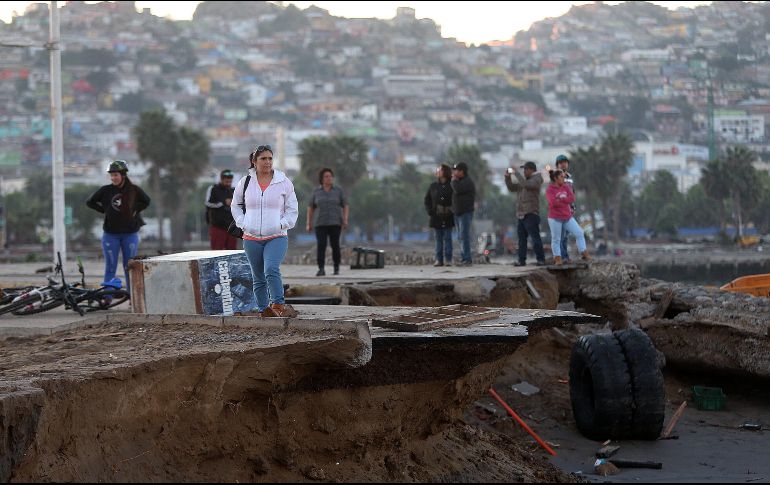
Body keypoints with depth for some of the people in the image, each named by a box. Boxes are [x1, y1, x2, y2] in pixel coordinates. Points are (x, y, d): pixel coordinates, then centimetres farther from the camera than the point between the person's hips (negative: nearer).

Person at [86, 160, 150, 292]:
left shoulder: (134, 190, -2)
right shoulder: (105, 190, -3)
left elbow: (146, 202, 14)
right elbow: (90, 202, 8)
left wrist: (135, 211, 2)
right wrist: (104, 211, 1)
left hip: (130, 235, 0)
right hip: (110, 235, 0)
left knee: (130, 268, 5)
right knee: (110, 268, 1)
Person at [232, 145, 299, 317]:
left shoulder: (283, 182, 2)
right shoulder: (245, 182, 5)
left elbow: (292, 209, 8)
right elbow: (235, 205, 19)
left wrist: (281, 224, -6)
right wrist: (242, 223, 4)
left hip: (276, 238, -2)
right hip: (252, 238, 2)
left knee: (272, 270, -25)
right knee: (258, 278, 7)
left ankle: (278, 304, -21)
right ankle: (264, 310, 16)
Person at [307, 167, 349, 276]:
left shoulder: (338, 191, 1)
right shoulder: (316, 192, 5)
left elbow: (346, 207, 0)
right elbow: (311, 208, 10)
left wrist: (345, 220, -13)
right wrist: (309, 223, 4)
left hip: (335, 223, -1)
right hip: (321, 224, 1)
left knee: (335, 245, -1)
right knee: (321, 246, -13)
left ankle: (336, 268, 18)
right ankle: (321, 270, -15)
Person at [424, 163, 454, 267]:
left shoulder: (451, 186, -3)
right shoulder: (433, 186, 7)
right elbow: (427, 199, 12)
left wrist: (452, 211, -10)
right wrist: (430, 211, 0)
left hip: (448, 218, -3)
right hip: (436, 217, 3)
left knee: (447, 238, 0)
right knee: (438, 239, 7)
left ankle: (448, 260, 4)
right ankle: (439, 260, 9)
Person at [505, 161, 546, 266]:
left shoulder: (536, 179, -4)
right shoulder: (524, 180, 20)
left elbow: (525, 185, -22)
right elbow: (512, 188, 25)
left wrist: (516, 173, -15)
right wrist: (508, 177, 10)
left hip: (531, 214, -8)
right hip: (521, 214, 8)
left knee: (535, 237, -10)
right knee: (521, 238, 7)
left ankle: (541, 259, -8)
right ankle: (522, 260, 10)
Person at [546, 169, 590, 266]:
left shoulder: (566, 187, 6)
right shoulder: (549, 190, -8)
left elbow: (572, 198, -7)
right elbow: (553, 202, -23)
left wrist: (560, 199, -15)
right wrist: (565, 201, -13)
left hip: (567, 217, 5)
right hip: (555, 218, -5)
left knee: (579, 233, 0)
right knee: (556, 239, 1)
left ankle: (584, 254, 7)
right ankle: (557, 259, 9)